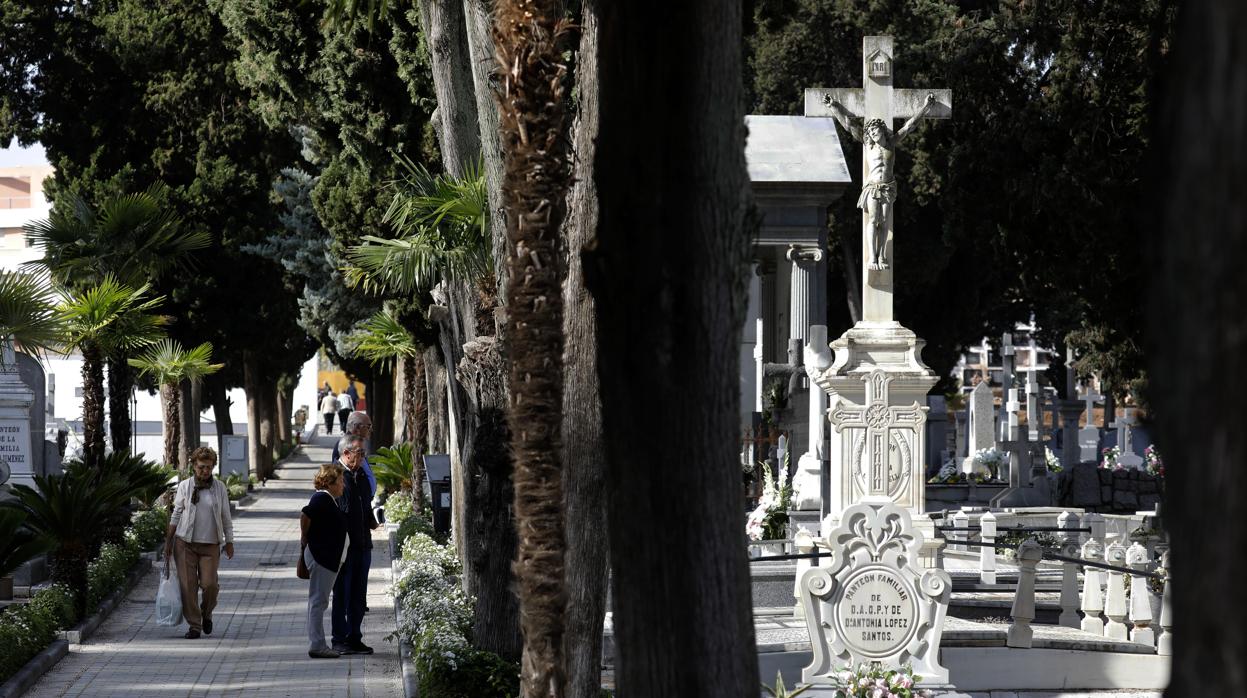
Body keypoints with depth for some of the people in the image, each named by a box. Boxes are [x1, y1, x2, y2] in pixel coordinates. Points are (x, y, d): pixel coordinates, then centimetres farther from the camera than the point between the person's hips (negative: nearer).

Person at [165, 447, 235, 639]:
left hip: (210, 544, 0)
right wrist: (169, 540, 6)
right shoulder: (184, 486, 3)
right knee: (188, 585, -4)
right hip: (185, 543, 0)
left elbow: (226, 517, 11)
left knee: (209, 584, -9)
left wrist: (229, 542, 9)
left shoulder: (219, 488, 5)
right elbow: (176, 515, 7)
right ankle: (194, 625, 6)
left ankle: (206, 613, 21)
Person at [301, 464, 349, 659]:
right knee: (318, 601, -7)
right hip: (320, 556, -10)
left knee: (319, 601, 12)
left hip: (331, 558, 10)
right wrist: (305, 538, -13)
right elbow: (305, 516, -27)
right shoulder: (322, 499, -15)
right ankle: (316, 645, -6)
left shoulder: (329, 500, 16)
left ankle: (317, 645, 16)